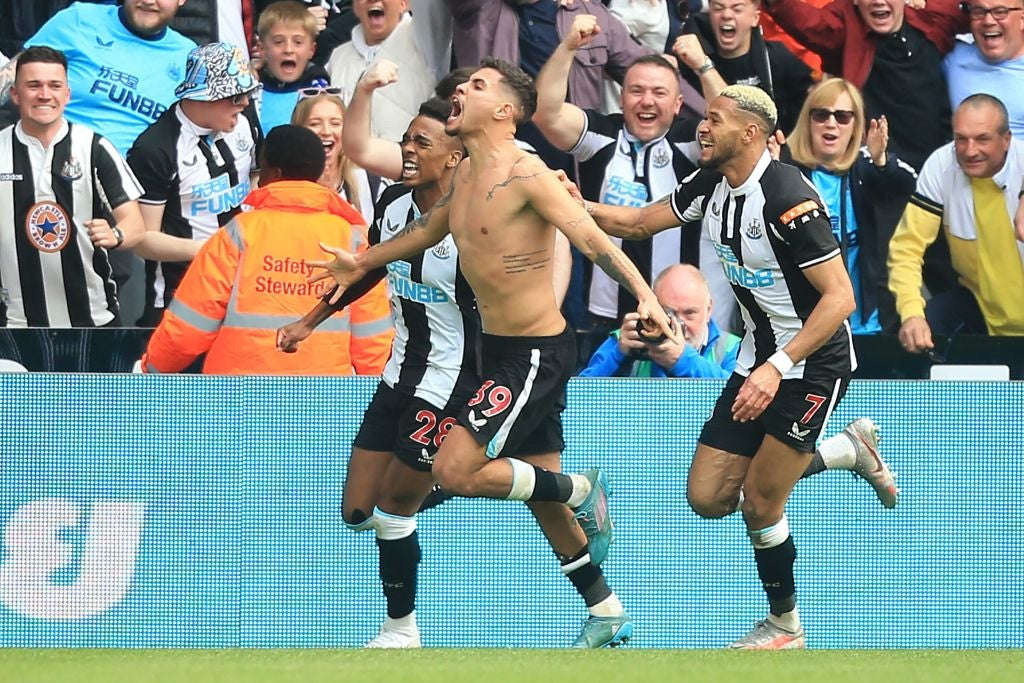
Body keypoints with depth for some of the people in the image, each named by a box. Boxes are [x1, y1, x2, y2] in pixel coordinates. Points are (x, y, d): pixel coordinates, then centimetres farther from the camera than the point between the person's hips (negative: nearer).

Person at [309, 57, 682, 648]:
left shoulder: (526, 175, -16)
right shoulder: (466, 175, 9)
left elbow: (592, 238, -23)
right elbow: (432, 227, 29)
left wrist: (644, 294, -36)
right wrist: (365, 262, 39)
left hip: (537, 352, -9)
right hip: (500, 350, 9)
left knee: (456, 471, -15)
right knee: (540, 489, 12)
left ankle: (582, 491, 3)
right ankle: (608, 615, 21)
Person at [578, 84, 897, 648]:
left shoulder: (787, 198, -24)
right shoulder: (711, 184, 1)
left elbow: (840, 297, -25)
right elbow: (639, 222, 13)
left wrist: (777, 368, -31)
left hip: (814, 363, -8)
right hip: (760, 358, 8)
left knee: (759, 501, -6)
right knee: (708, 497, 4)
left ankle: (784, 624, 18)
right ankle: (850, 448, 22)